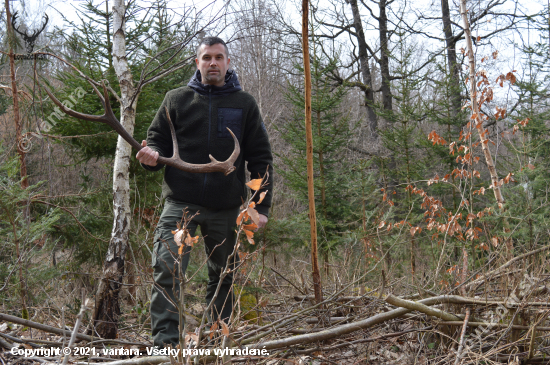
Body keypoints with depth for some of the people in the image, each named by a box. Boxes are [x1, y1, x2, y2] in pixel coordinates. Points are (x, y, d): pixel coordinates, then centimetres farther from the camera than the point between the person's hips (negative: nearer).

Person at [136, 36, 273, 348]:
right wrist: (151, 156, -13)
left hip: (226, 207, 1)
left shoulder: (244, 104, 8)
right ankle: (166, 343, -12)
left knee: (224, 277, 10)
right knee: (168, 270, -15)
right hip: (181, 202, -1)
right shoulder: (177, 99, 8)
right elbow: (158, 141, 13)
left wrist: (262, 205, -1)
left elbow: (261, 159, 8)